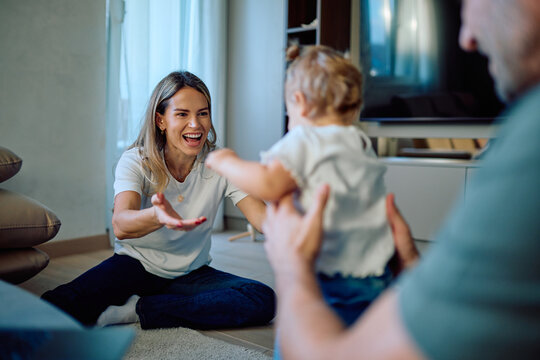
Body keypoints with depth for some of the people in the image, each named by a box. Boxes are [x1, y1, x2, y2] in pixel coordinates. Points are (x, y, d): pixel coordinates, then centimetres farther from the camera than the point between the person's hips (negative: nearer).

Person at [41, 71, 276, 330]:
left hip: (190, 274, 4)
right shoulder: (135, 162, -14)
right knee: (61, 304, -31)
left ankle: (137, 310, -17)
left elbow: (263, 217, -20)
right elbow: (120, 226, -33)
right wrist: (157, 216, -55)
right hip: (136, 265, -3)